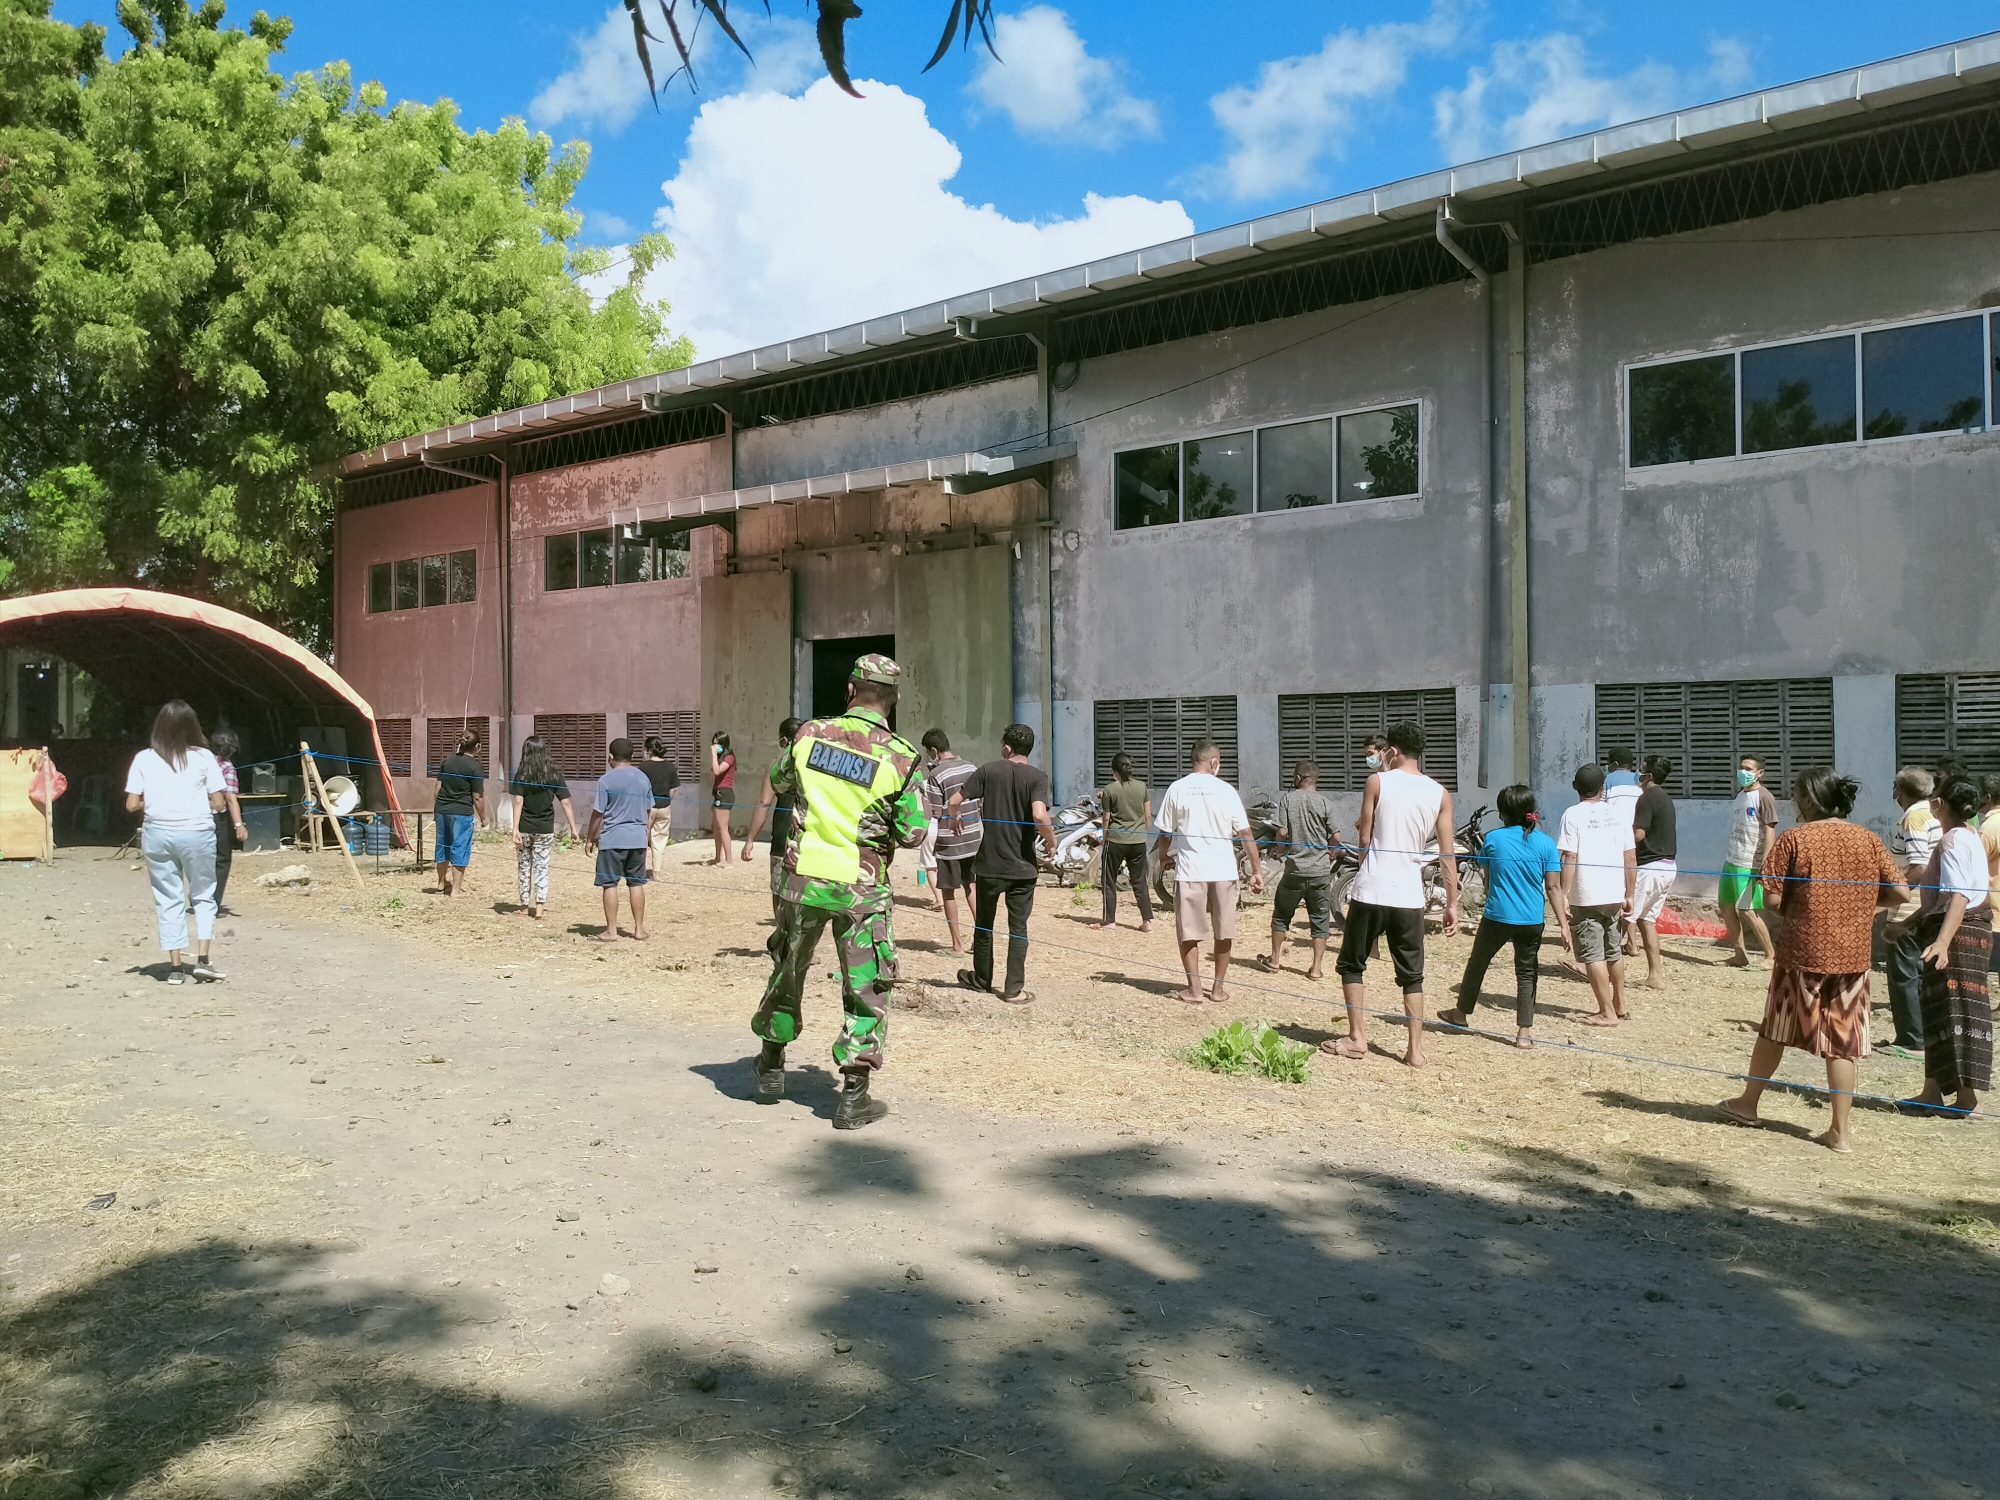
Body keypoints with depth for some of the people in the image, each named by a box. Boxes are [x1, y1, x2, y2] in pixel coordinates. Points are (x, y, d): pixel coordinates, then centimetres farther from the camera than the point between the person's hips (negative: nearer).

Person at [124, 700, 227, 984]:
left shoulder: (144, 759, 2)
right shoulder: (203, 757, -2)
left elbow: (132, 804, 0)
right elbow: (217, 803, -2)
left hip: (158, 833, 1)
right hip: (196, 832, -1)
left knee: (168, 899, 9)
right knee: (203, 896, 12)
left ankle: (175, 967, 9)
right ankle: (202, 959, 1)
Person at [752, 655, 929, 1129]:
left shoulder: (810, 734, -4)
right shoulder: (901, 757, -12)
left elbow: (778, 782, 14)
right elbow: (912, 833, -9)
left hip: (803, 877, 3)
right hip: (860, 889, -3)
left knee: (788, 969, 22)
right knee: (866, 989, 9)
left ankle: (771, 1066, 38)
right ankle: (854, 1096, 8)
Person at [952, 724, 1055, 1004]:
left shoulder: (989, 770, -2)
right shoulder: (1037, 776, -8)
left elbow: (954, 801, -4)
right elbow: (1039, 815, -24)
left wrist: (956, 817, 18)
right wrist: (1051, 843, -7)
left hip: (989, 864, 1)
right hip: (1022, 866, -1)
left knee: (983, 923, 18)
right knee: (1018, 928, 8)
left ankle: (982, 979, 32)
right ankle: (1014, 989, 8)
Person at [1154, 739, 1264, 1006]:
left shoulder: (1177, 789, -2)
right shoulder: (1225, 790, -1)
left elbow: (1165, 833, 3)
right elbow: (1245, 833, -1)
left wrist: (1164, 857, 22)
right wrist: (1257, 870, 4)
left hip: (1189, 870, -1)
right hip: (1223, 870, 1)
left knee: (1189, 933, 7)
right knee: (1223, 933, 14)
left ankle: (1194, 989, 6)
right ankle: (1219, 987, 21)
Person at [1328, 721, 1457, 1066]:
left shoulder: (1378, 782, -4)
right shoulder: (1439, 794, 4)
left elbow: (1364, 838, -1)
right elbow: (1448, 853, 3)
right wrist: (1452, 903, 8)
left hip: (1371, 890, -2)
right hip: (1410, 895, 3)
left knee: (1352, 964, 14)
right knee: (1411, 975, 11)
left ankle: (1357, 1038, 12)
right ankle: (1415, 1048, 9)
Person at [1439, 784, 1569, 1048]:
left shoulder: (1493, 839, -4)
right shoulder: (1546, 843, -4)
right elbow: (1553, 887, -7)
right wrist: (1564, 925, -4)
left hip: (1496, 917, -1)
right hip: (1532, 921, 1)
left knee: (1477, 964, 18)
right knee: (1526, 973, 11)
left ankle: (1463, 1012, 35)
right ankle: (1524, 1031, 8)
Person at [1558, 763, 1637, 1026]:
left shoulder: (1574, 815, -8)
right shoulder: (1617, 814, 6)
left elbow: (1569, 859, -14)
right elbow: (1631, 858, 7)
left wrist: (1562, 896, -12)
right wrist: (1629, 894, 16)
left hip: (1586, 897, -6)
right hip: (1614, 895, 6)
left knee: (1593, 955, 0)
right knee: (1613, 951, 21)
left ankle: (1608, 1013, 1)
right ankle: (1619, 1004, 33)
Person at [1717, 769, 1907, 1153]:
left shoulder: (1794, 839, -10)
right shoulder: (1869, 841, 1)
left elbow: (1772, 900, -12)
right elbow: (1900, 892, 3)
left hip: (1803, 952, -3)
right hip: (1853, 955, 3)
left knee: (1774, 1031, 14)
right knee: (1842, 1043, 8)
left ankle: (1748, 1102, 29)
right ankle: (1840, 1131, 11)